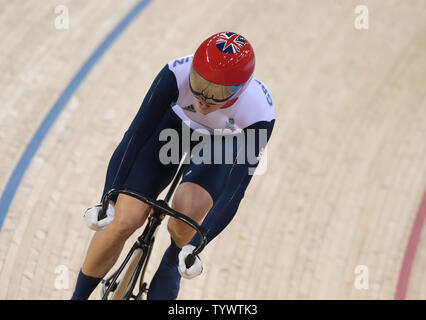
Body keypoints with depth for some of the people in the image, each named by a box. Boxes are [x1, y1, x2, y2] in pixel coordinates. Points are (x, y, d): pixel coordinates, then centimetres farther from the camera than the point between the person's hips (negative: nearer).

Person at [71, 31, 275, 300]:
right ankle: (79, 296, 10)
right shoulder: (177, 75, -38)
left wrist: (195, 246, -30)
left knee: (187, 209, -29)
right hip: (176, 124, 1)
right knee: (124, 221, -12)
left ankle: (172, 264, 4)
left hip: (227, 142, -1)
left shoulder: (260, 113, -38)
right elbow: (138, 132, -26)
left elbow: (235, 190, -30)